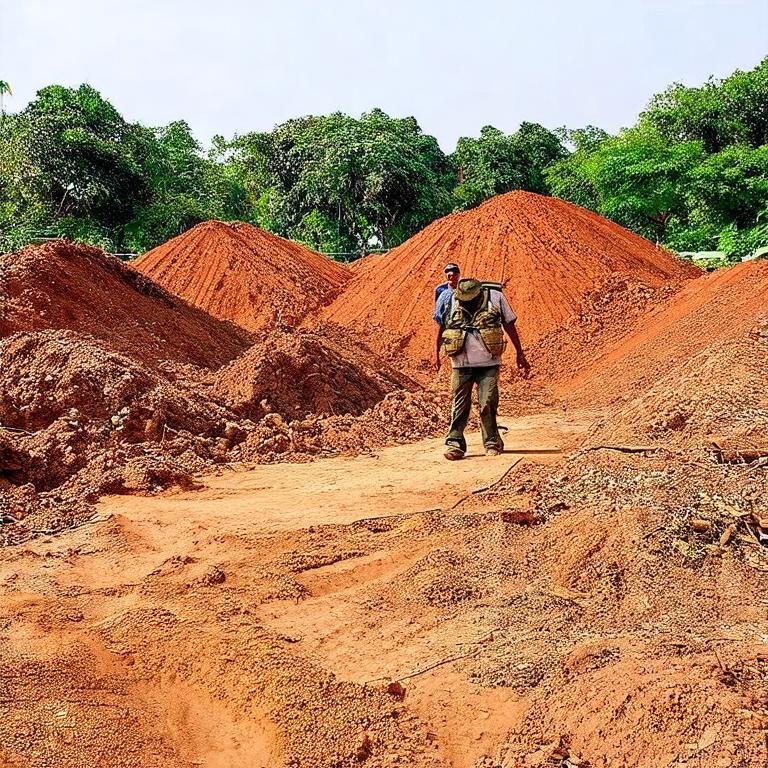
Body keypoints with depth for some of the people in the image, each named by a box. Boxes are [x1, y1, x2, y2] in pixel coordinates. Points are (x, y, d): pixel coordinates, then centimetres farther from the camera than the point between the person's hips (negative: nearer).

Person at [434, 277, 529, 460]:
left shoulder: (495, 297, -6)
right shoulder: (449, 301, -5)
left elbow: (509, 325, 5)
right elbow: (441, 328, 11)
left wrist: (520, 354, 8)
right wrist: (436, 354, 16)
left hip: (488, 364, -1)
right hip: (461, 365, 1)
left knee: (488, 404, -3)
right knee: (459, 406, 2)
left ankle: (492, 443, 10)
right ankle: (454, 443, 7)